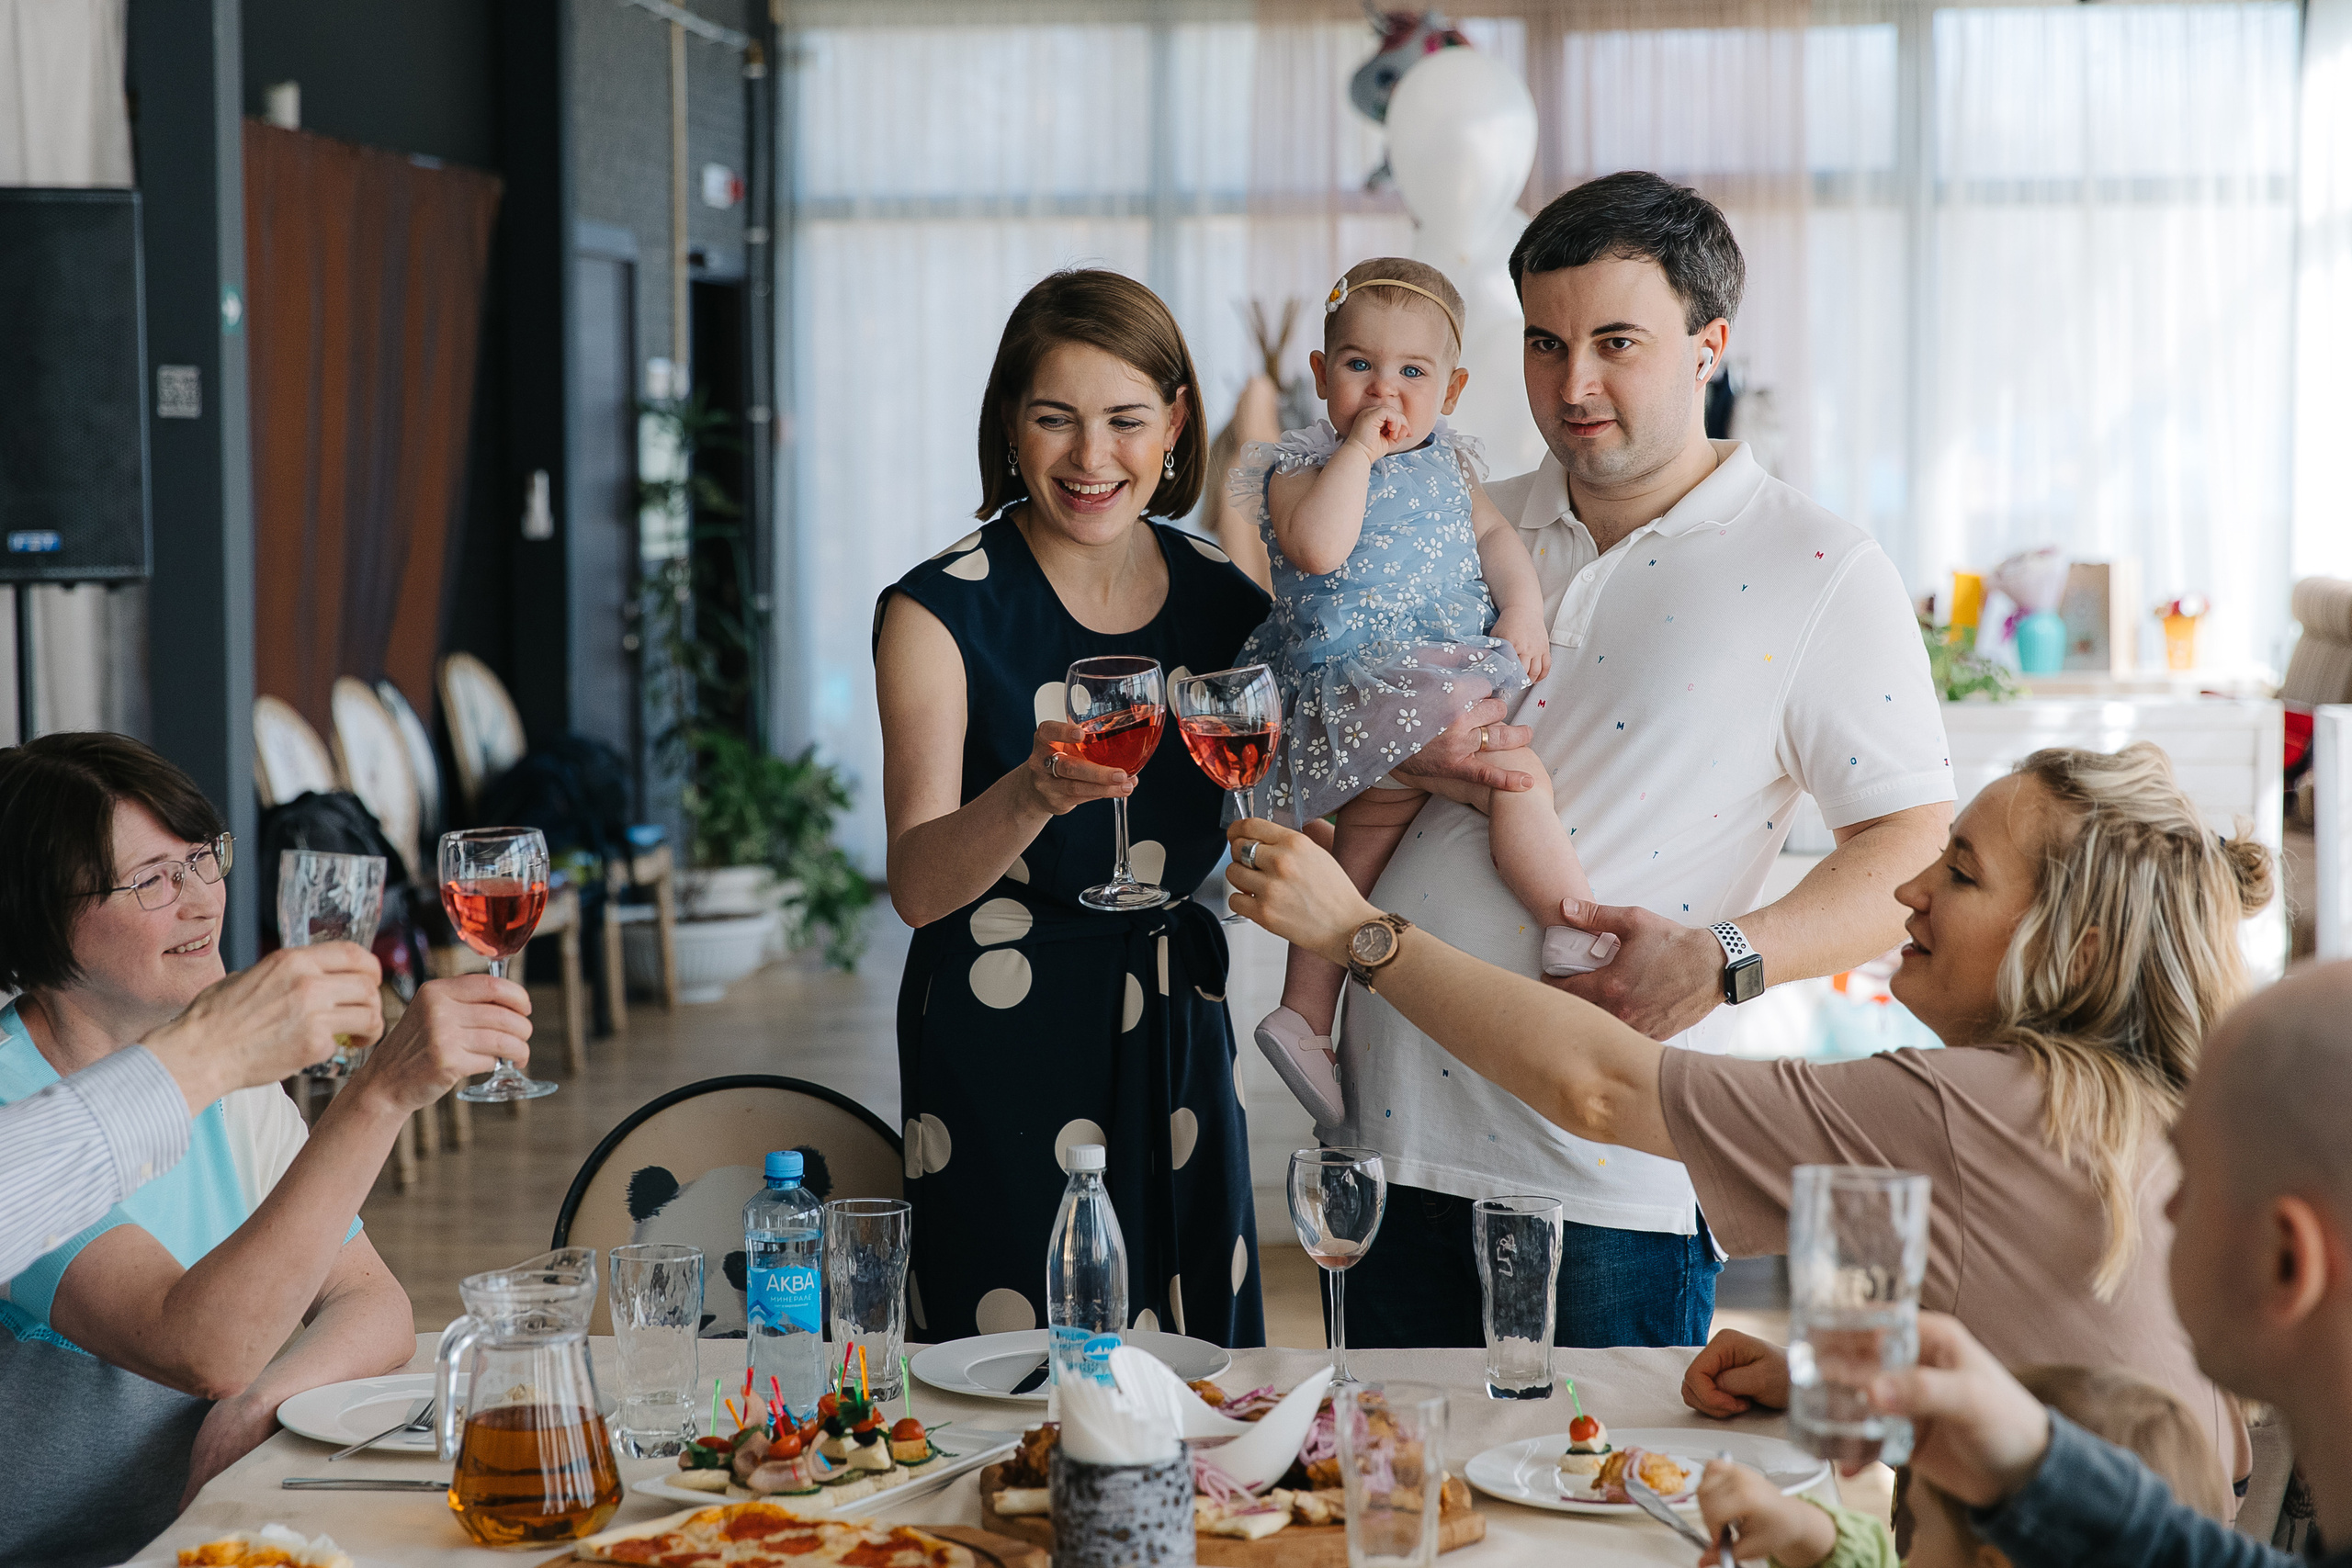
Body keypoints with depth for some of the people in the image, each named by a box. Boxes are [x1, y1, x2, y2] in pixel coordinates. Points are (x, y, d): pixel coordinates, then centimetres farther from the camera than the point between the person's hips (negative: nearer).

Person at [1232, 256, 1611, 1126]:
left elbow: (1494, 534, 16)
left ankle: (1304, 1015, 20)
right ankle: (1581, 931, -14)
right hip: (1361, 684, -8)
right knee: (1516, 771, -21)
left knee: (1372, 830, 13)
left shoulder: (1446, 465, 18)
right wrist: (1361, 447, -20)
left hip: (1453, 677, 8)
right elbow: (1317, 546, -25)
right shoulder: (1301, 469, -6)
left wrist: (1522, 604, -2)